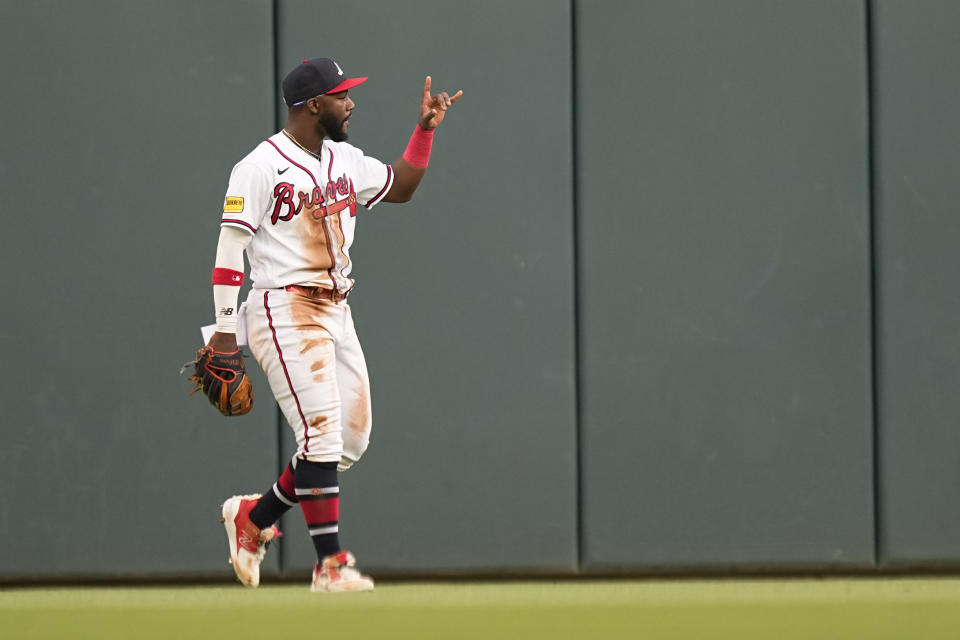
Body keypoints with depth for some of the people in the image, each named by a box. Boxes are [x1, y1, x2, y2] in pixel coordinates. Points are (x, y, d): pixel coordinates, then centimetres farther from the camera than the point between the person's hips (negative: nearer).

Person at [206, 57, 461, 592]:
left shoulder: (345, 160, 13)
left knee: (352, 439, 6)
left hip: (336, 313, 8)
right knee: (322, 430, -16)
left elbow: (401, 187, 27)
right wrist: (225, 331, -15)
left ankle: (254, 516, 21)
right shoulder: (262, 167, -10)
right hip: (285, 311, -8)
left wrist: (427, 128, 15)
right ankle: (331, 564, -14)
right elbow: (230, 247, -11)